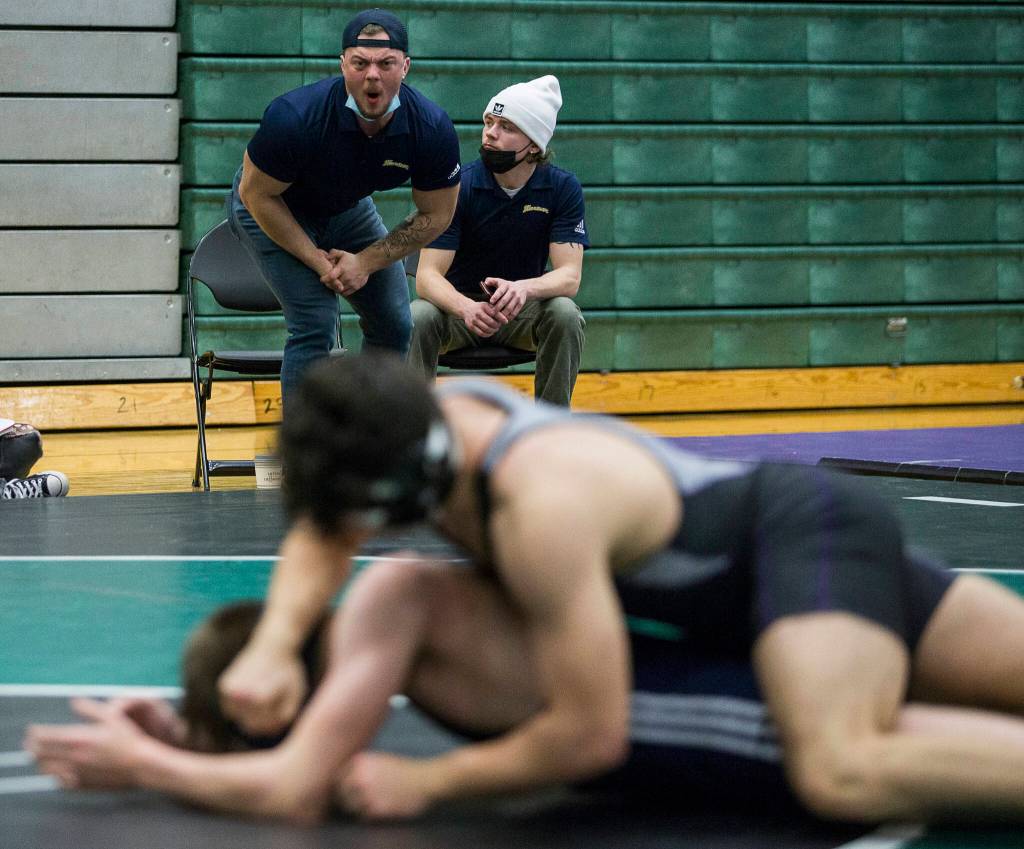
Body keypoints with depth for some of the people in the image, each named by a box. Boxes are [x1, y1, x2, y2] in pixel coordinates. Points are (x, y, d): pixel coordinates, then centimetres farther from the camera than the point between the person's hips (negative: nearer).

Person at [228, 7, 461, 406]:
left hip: (347, 209, 5)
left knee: (394, 326, 4)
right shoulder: (294, 117, -38)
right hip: (274, 211, -5)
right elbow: (257, 195, -22)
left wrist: (366, 262, -18)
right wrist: (317, 261, -22)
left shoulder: (432, 129, -27)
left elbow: (435, 216, -11)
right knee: (316, 325, -19)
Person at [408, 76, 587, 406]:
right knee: (417, 317, -33)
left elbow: (569, 276, -16)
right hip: (459, 306, -1)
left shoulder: (563, 188, -9)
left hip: (523, 308, 1)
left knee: (565, 313, -30)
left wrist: (524, 288, -40)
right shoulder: (459, 186, -14)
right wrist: (466, 308, -42)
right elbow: (427, 274, -19)